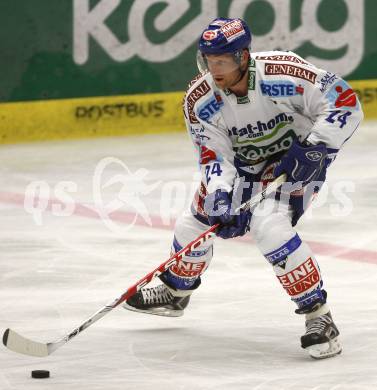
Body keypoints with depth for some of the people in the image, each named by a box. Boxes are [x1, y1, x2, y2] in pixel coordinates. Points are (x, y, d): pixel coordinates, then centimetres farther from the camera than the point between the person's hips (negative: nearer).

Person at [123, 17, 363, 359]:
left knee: (269, 227, -30)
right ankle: (175, 293, 43)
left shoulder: (283, 72, -32)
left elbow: (345, 101, -25)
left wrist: (315, 147, -32)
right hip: (243, 164, 6)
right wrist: (220, 197, -32)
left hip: (294, 160, -5)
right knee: (194, 224, 9)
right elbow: (214, 155, -15)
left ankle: (319, 317, -21)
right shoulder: (200, 99, -18)